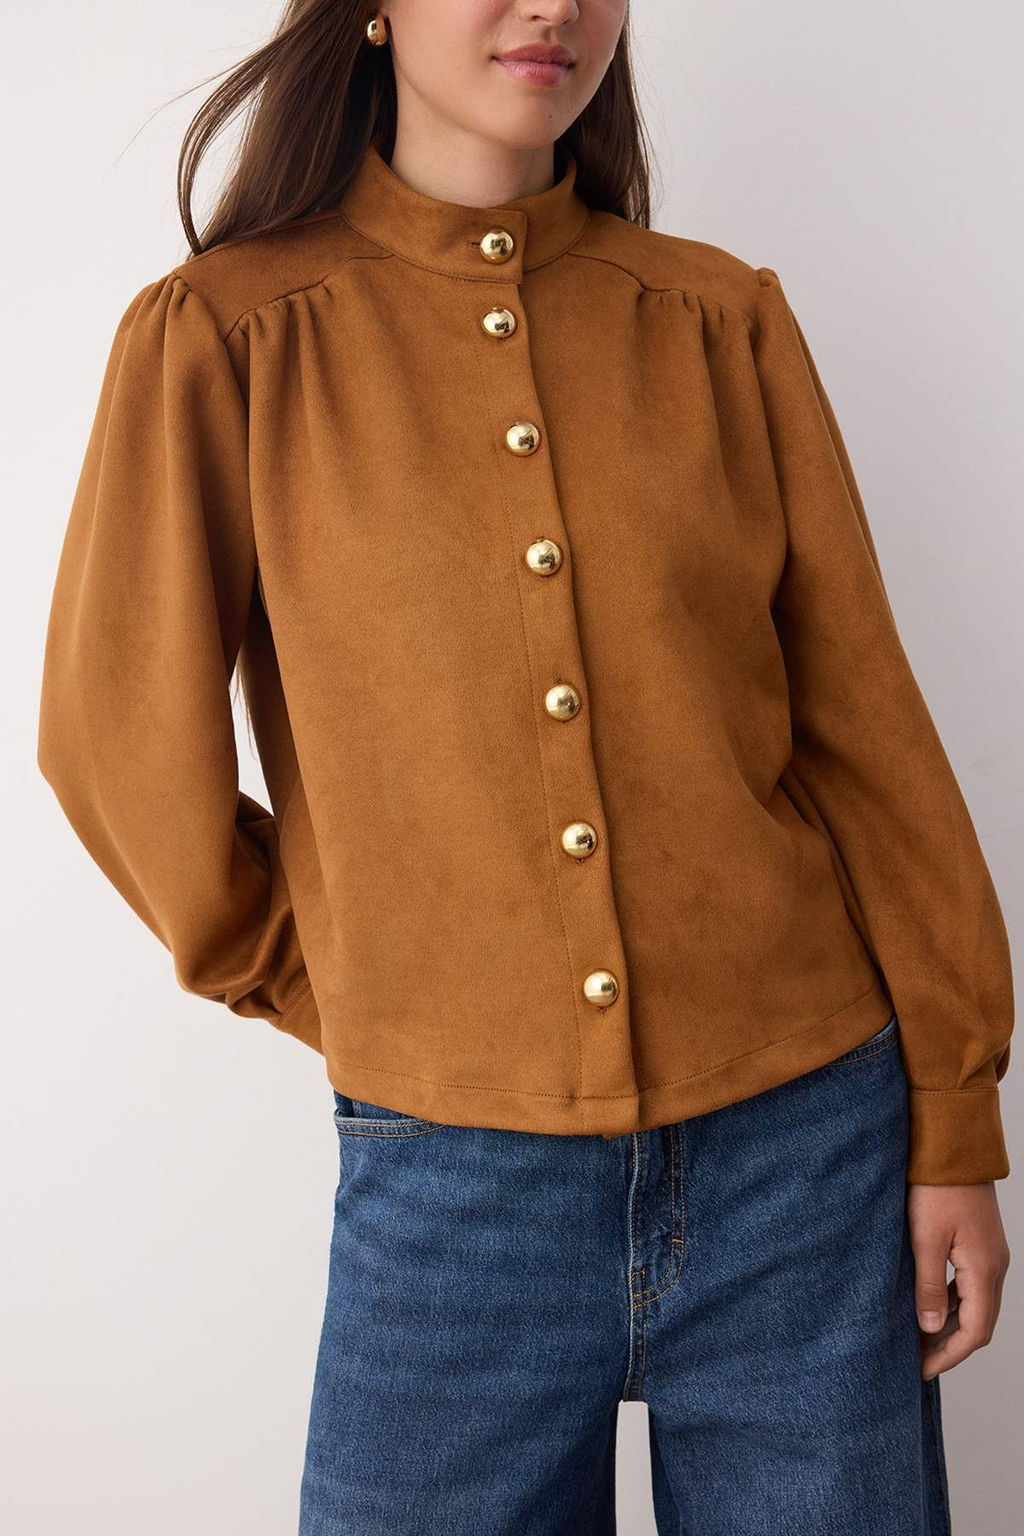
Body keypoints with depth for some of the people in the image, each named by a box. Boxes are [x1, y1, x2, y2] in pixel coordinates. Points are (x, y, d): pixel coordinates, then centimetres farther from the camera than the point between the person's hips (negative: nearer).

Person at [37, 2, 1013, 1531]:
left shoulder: (725, 320, 4)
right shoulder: (220, 337, -3)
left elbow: (863, 724, 3)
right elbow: (122, 741, 0)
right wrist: (339, 999, 6)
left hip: (804, 1137, 2)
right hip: (457, 1168, -1)